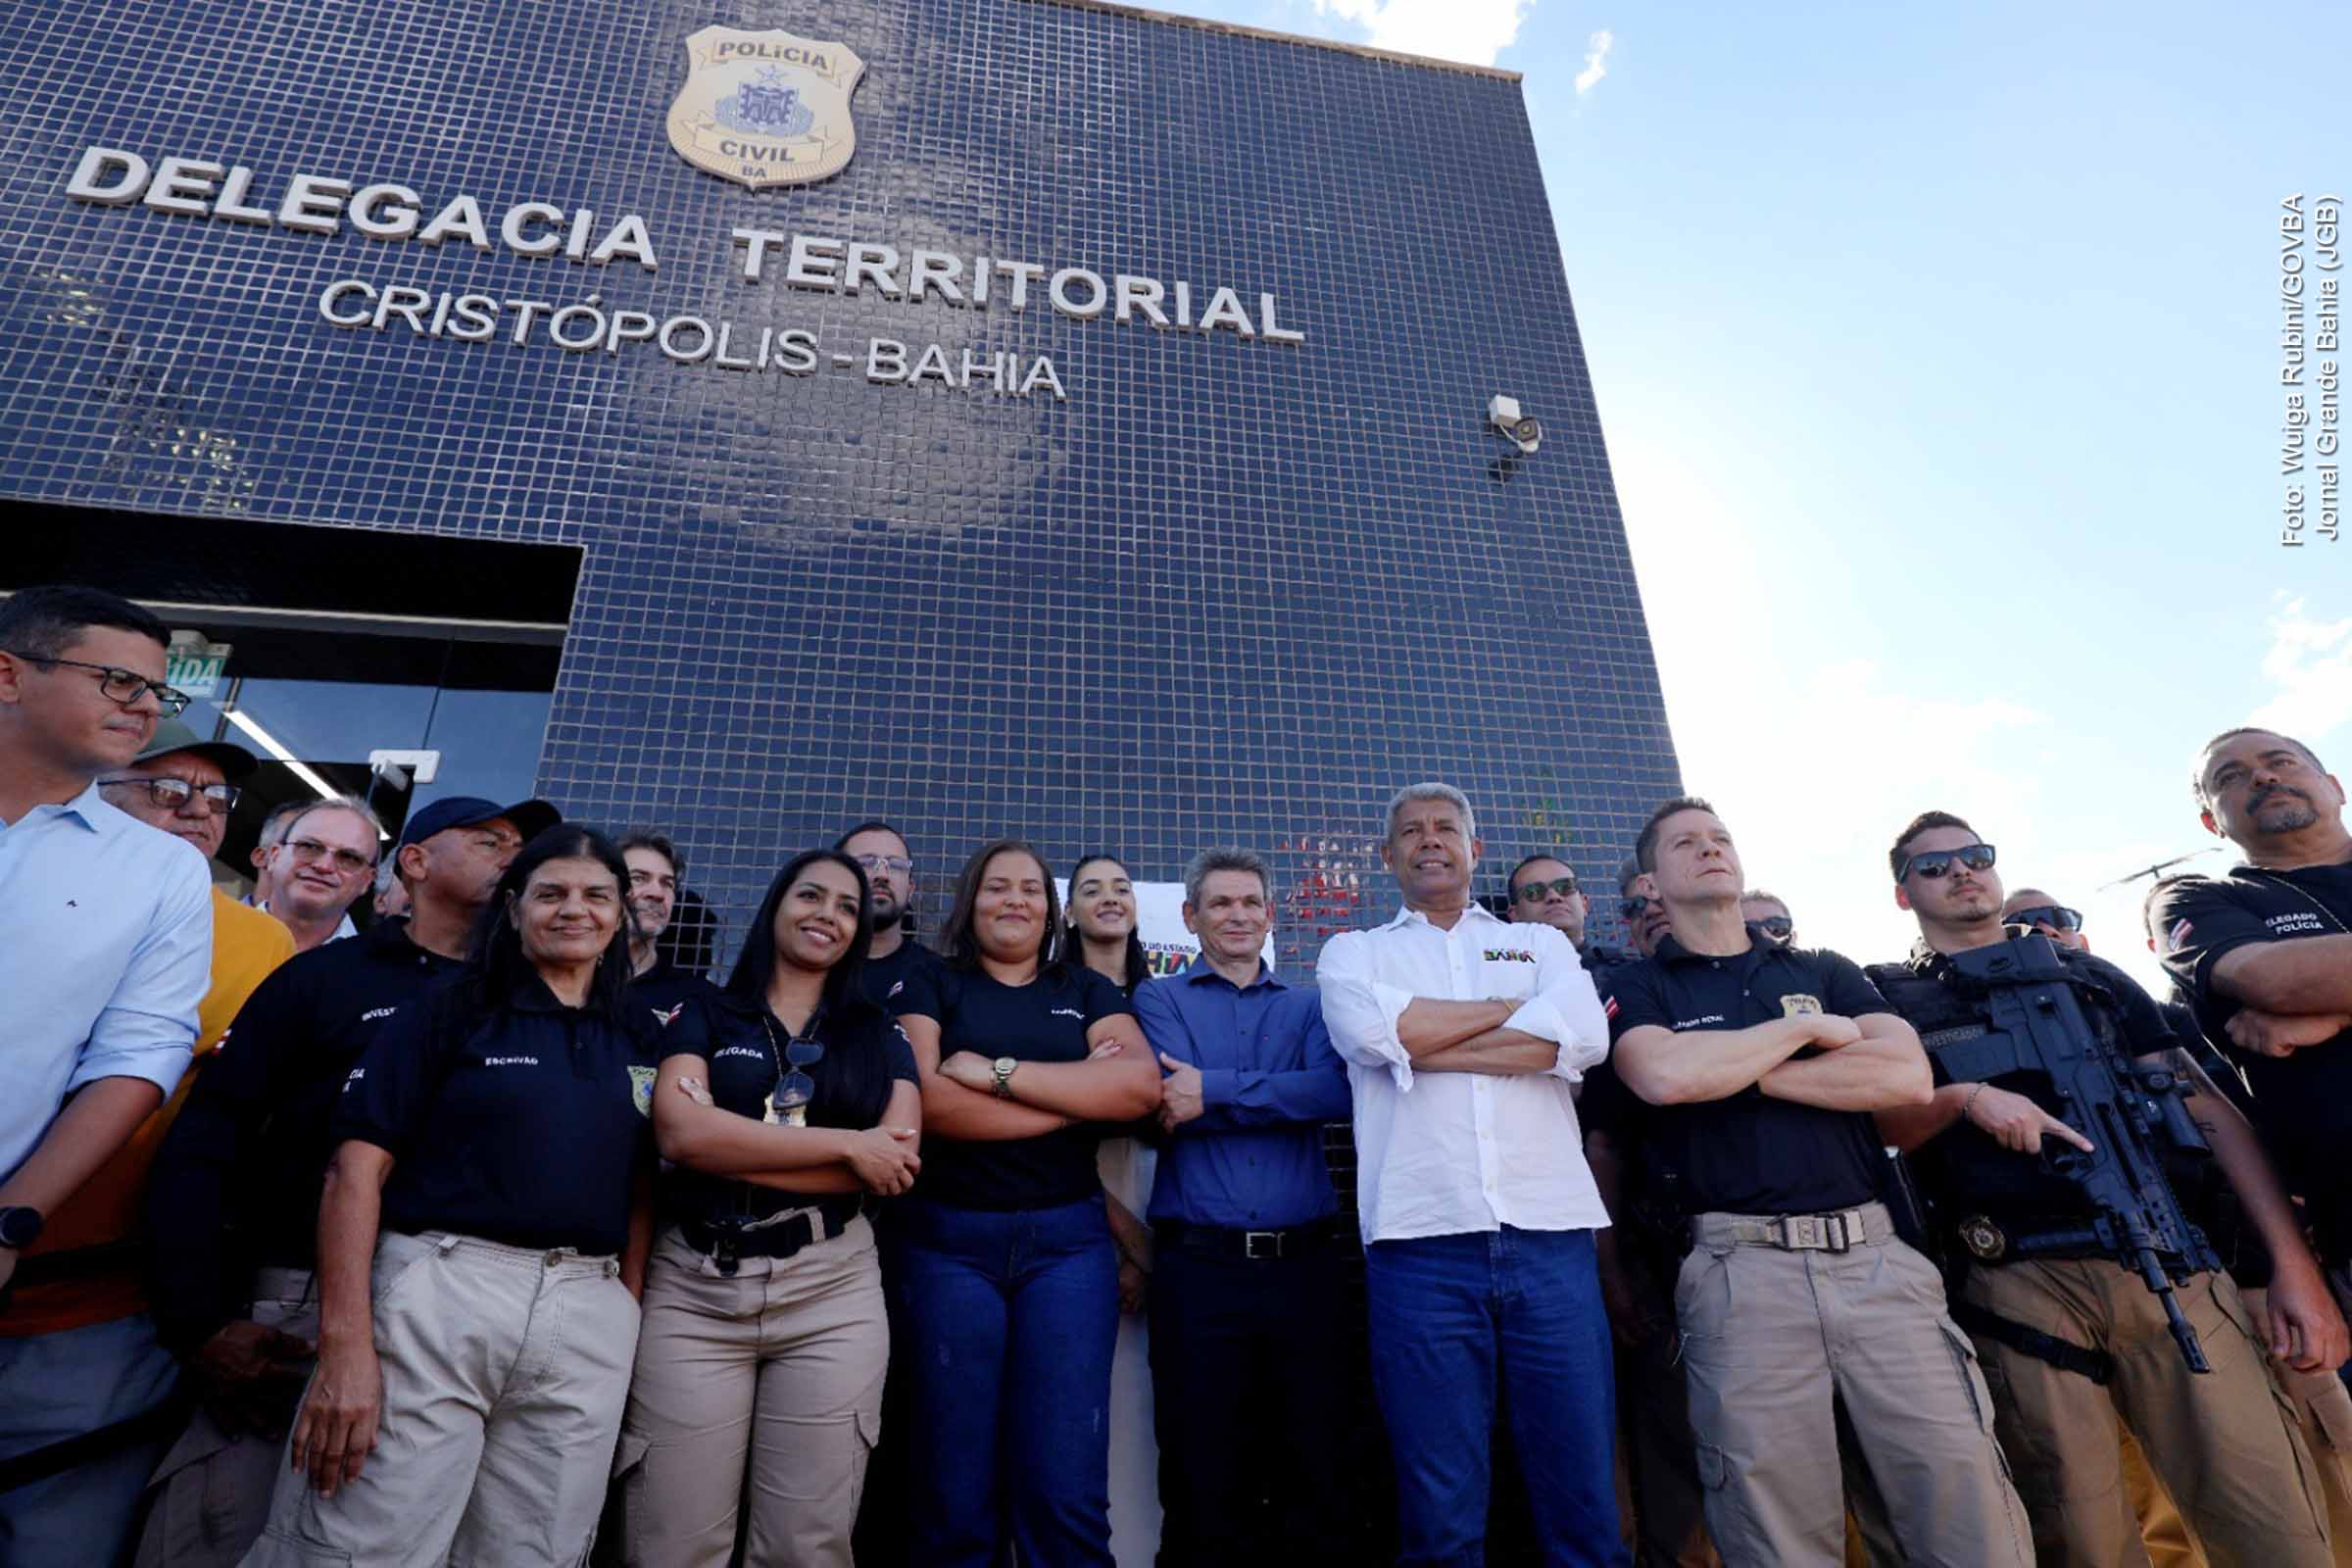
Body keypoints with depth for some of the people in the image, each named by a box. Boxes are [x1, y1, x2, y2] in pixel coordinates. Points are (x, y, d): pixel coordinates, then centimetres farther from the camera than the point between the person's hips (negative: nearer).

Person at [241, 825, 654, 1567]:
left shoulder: (639, 1041, 11)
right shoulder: (445, 1011, 1)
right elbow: (357, 1170, -6)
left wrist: (628, 1319, 4)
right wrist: (345, 1346, -14)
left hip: (588, 1318, 4)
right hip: (438, 1296, -3)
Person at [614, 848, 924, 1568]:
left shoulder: (879, 1033, 9)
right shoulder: (702, 1017, 7)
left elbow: (895, 1161, -6)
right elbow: (679, 1133, -11)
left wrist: (728, 1144, -9)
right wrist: (846, 1143, -13)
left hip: (831, 1290, 1)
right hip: (693, 1287, 0)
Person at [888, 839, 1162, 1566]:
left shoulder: (1088, 991, 12)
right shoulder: (931, 986, 7)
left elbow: (1140, 1084, -7)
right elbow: (927, 1100, -11)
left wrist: (998, 1072, -12)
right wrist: (1079, 1097, -9)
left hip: (1068, 1241, 1)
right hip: (947, 1242, -1)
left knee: (1067, 1493, -1)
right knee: (955, 1500, 5)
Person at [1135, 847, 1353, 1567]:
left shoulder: (1308, 1006, 10)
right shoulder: (1160, 1000, 5)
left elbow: (1338, 1093, -11)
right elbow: (1171, 1109, -12)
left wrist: (1215, 1090, -16)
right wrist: (1285, 1097, -10)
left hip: (1305, 1262, 2)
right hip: (1198, 1264, -2)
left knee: (1314, 1470, 12)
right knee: (1202, 1476, 9)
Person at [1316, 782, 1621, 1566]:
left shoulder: (1540, 942, 17)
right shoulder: (1353, 951, 14)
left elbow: (1583, 1034, -5)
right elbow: (1370, 1029, -10)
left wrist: (1419, 1043, -6)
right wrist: (1516, 1008, -2)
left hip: (1552, 1235, 1)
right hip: (1421, 1241, -1)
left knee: (1583, 1500, 7)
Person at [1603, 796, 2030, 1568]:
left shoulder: (1824, 970, 17)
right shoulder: (1635, 990, 6)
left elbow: (1909, 1076, 0)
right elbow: (1665, 1076, -16)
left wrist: (1744, 1072, -5)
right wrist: (1804, 1028, -3)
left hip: (1876, 1256, 3)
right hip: (1743, 1273, -3)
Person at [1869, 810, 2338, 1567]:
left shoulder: (2089, 974, 17)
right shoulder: (1885, 994, 9)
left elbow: (2208, 1107, 11)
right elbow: (1869, 1122, -1)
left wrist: (2294, 1261, 2)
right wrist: (1963, 1098, -18)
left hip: (2169, 1264, 3)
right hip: (2017, 1285, -2)